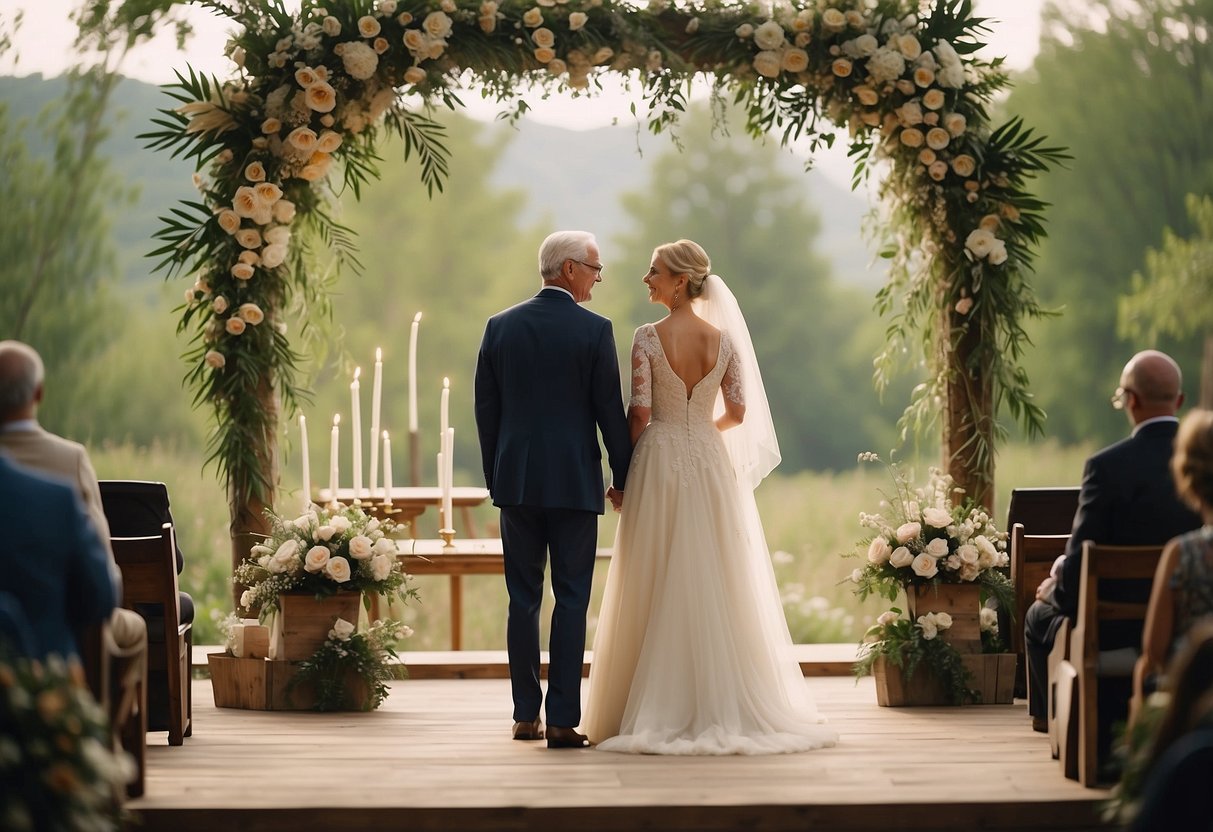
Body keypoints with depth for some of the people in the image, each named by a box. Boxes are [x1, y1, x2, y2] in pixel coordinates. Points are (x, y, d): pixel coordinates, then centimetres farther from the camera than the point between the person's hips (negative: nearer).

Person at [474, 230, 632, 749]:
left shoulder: (500, 327, 4)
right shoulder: (594, 330, -7)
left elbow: (486, 409, 7)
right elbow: (610, 411, -5)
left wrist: (495, 478, 15)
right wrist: (623, 479, 5)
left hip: (516, 479, 3)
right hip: (575, 482, -3)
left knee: (523, 600, 9)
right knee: (571, 600, 0)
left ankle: (526, 716, 10)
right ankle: (563, 720, -3)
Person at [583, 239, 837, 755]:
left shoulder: (648, 338, -9)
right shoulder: (724, 340, 2)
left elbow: (639, 413, -12)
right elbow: (738, 412, 3)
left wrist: (623, 469, 0)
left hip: (659, 462, -3)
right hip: (711, 464, 3)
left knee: (657, 591, 3)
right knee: (718, 586, 8)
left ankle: (658, 712, 3)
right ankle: (723, 706, 9)